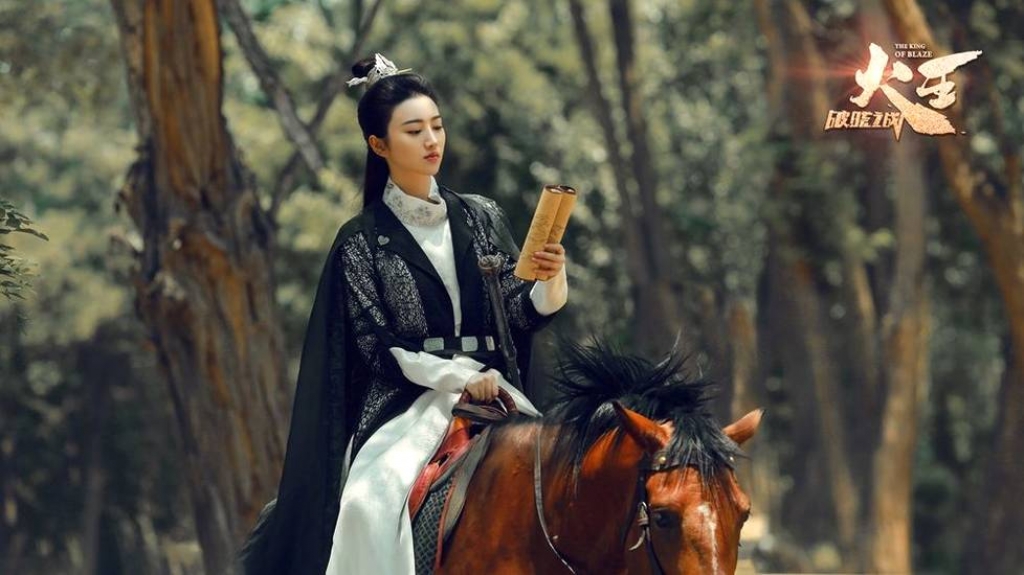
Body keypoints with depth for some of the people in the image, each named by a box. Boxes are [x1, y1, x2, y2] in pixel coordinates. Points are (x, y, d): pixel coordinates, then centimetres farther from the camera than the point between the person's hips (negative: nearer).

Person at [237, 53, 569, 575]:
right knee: (372, 504, -32)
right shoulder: (362, 241, 5)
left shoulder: (482, 218, 13)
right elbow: (378, 346, -2)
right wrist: (461, 376, -15)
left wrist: (550, 280, -17)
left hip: (492, 395, 3)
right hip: (406, 404, -3)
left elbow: (521, 314, 6)